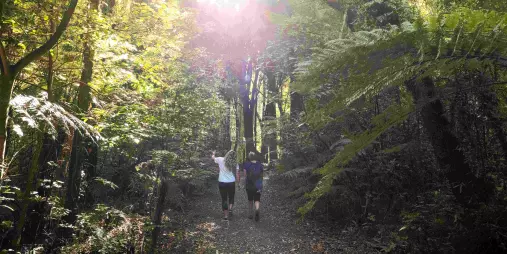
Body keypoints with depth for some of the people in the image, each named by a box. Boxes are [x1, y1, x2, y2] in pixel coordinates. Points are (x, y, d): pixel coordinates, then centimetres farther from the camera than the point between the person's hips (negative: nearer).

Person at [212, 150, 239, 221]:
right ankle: (230, 208, -1)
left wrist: (213, 154, 35)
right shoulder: (234, 163, -4)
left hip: (222, 183, 0)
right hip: (231, 182, 0)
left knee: (224, 198, 9)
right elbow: (237, 174, -2)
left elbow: (213, 158, 13)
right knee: (231, 197, 21)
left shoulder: (220, 160, -6)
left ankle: (226, 215, 10)